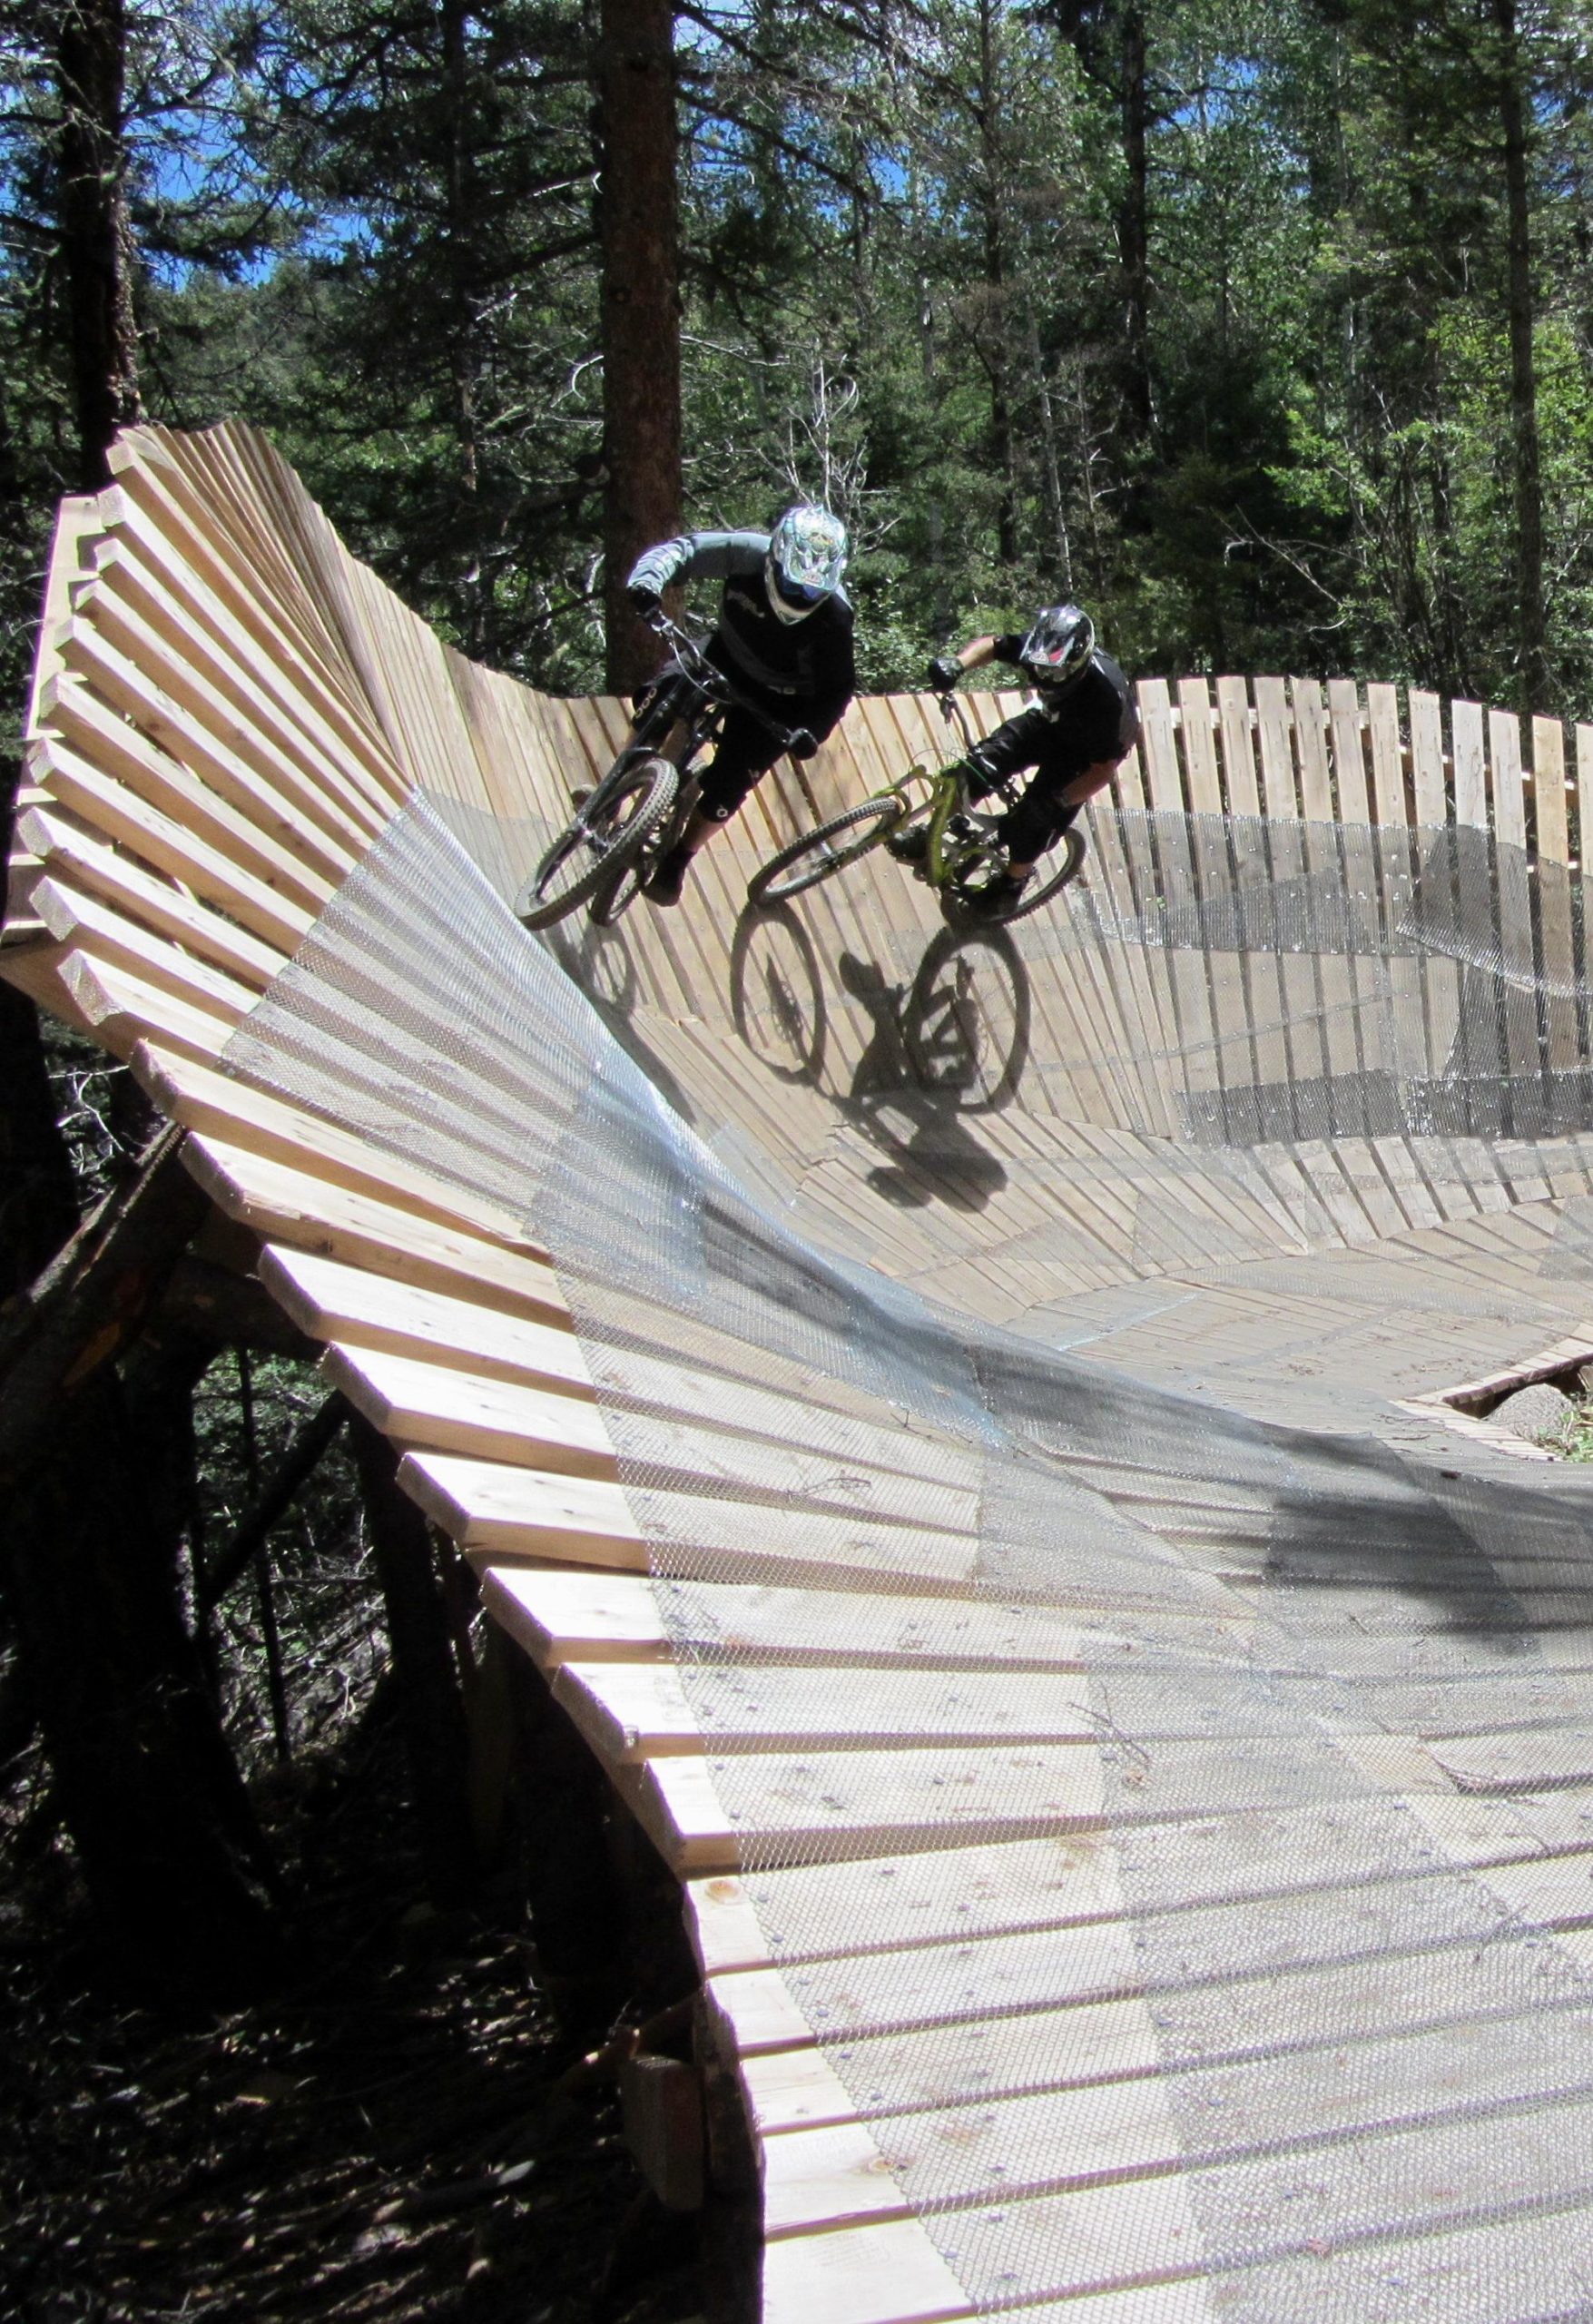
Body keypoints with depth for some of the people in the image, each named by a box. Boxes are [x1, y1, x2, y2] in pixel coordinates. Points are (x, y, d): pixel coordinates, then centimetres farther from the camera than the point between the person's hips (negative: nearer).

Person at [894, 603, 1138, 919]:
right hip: (1047, 723, 5)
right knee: (985, 759, -15)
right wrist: (957, 663, -33)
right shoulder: (1039, 651, -30)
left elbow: (1104, 769, -32)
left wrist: (1056, 801, -40)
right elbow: (992, 645, -13)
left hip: (1084, 751, -5)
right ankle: (930, 837, -3)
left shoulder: (1106, 697, -41)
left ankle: (1011, 884, 15)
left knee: (1037, 817, -14)